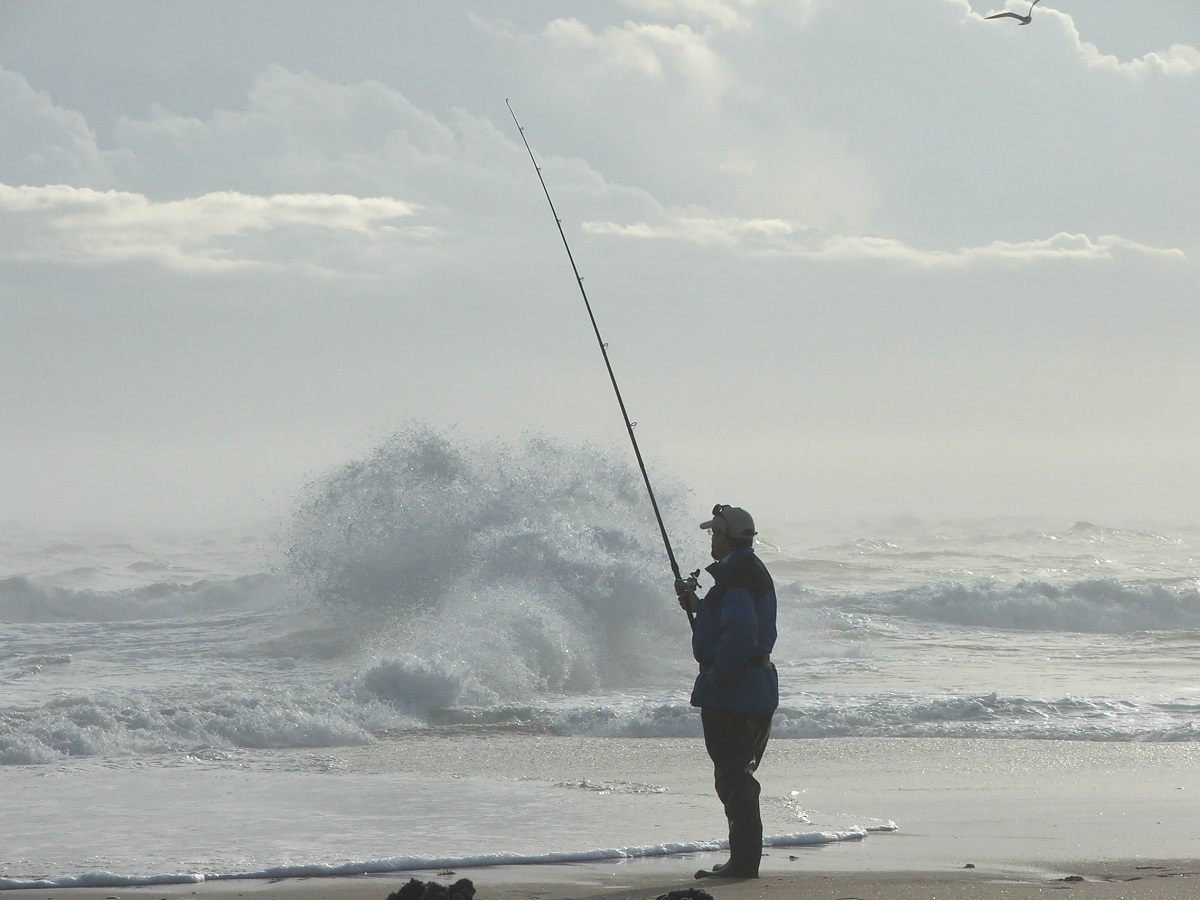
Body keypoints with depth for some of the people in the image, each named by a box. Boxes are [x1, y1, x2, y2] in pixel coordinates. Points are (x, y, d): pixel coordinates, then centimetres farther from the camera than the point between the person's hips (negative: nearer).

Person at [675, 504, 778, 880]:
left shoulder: (736, 578, -19)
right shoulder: (754, 571, 15)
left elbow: (739, 637, -28)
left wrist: (716, 678, -20)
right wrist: (699, 606, 12)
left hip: (733, 693, -11)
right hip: (756, 689, 11)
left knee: (734, 777, -6)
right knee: (735, 778, 17)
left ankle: (744, 861, -5)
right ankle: (743, 859, 22)